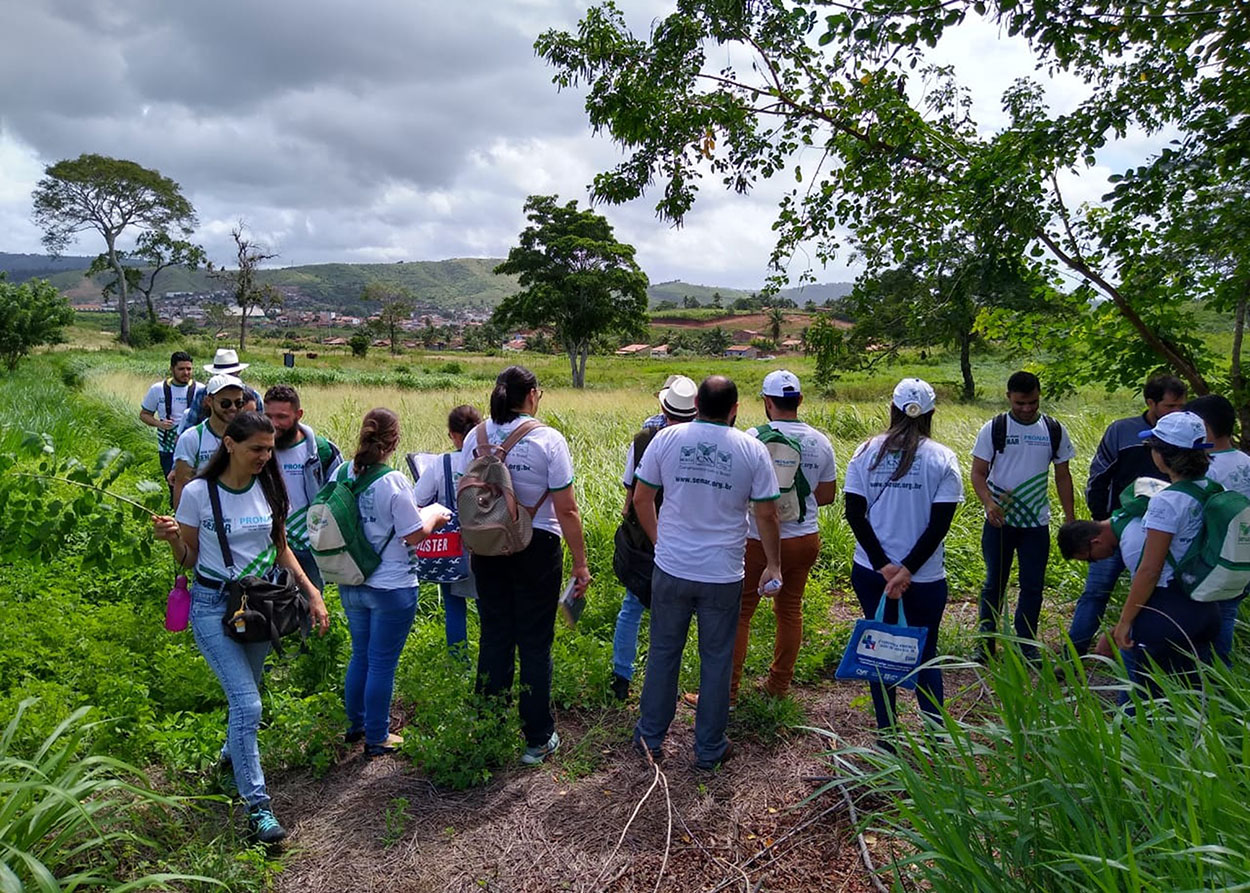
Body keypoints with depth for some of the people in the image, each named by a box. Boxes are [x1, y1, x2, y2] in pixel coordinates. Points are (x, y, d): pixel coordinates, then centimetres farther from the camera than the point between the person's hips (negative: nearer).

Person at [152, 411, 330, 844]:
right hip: (213, 604, -4)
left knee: (244, 693, 19)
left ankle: (233, 751, 50)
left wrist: (311, 592, 0)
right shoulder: (198, 493, -12)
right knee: (247, 703, -12)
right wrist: (172, 538, -23)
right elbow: (188, 559, -2)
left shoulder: (270, 489, -1)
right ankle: (257, 807, -2)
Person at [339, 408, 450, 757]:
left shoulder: (341, 474, -4)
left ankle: (356, 724, 38)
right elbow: (414, 535, -17)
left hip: (351, 584, 6)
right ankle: (376, 738, 21)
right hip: (391, 587, -6)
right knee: (382, 664, 8)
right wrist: (433, 516, 2)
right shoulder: (393, 482, -21)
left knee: (360, 655, 23)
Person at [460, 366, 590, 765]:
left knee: (494, 639, 15)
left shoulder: (475, 437, 0)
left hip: (487, 549, 4)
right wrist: (580, 562, -4)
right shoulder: (548, 440, -12)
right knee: (535, 643, 7)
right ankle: (537, 738, 18)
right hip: (536, 550, -4)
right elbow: (566, 510, -12)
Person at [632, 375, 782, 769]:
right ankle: (709, 750, 25)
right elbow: (766, 515, -3)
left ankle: (650, 738, 29)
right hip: (723, 575, -1)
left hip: (671, 570, 1)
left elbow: (641, 499, 2)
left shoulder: (667, 438, -4)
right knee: (716, 660, 13)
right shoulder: (753, 450, -6)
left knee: (663, 653, 16)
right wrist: (773, 564, 10)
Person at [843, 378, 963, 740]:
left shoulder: (866, 452, -2)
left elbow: (855, 514, -6)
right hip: (925, 578, -1)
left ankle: (887, 735, 22)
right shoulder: (942, 459, -7)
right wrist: (907, 570, -11)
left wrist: (883, 566, -7)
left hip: (870, 573, 2)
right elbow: (940, 523, -12)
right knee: (925, 653, 15)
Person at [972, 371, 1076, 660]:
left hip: (1037, 522, 2)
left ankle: (1027, 645, 22)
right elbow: (978, 473, -6)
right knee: (994, 583, 8)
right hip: (999, 521, -2)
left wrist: (1070, 519, 6)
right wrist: (989, 503, -25)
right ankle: (986, 642, 20)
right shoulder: (993, 429, -5)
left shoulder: (1054, 431, 3)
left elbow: (1063, 476, 9)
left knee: (1033, 586, 8)